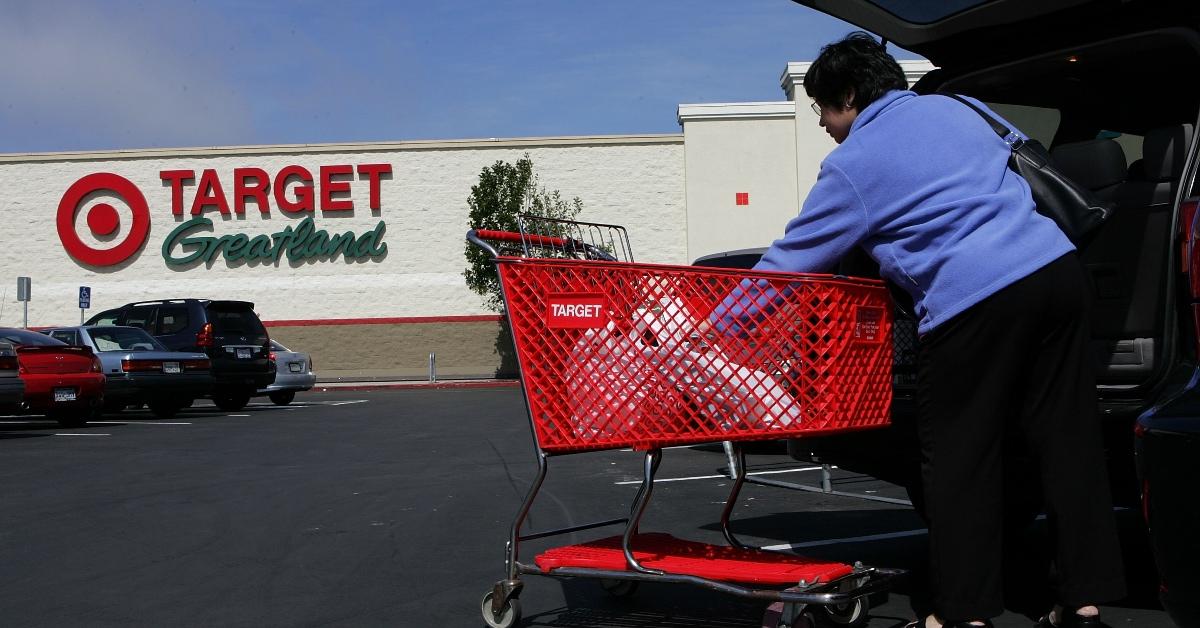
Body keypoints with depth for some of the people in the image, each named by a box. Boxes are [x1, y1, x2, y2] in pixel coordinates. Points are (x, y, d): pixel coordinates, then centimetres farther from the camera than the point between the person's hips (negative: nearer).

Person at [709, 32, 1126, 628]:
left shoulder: (853, 165, 1)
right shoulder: (955, 108, 20)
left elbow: (788, 264, 3)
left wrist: (707, 332, 11)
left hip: (973, 300, -7)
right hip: (1056, 266, 7)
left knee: (958, 461, 5)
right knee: (1067, 441, 10)